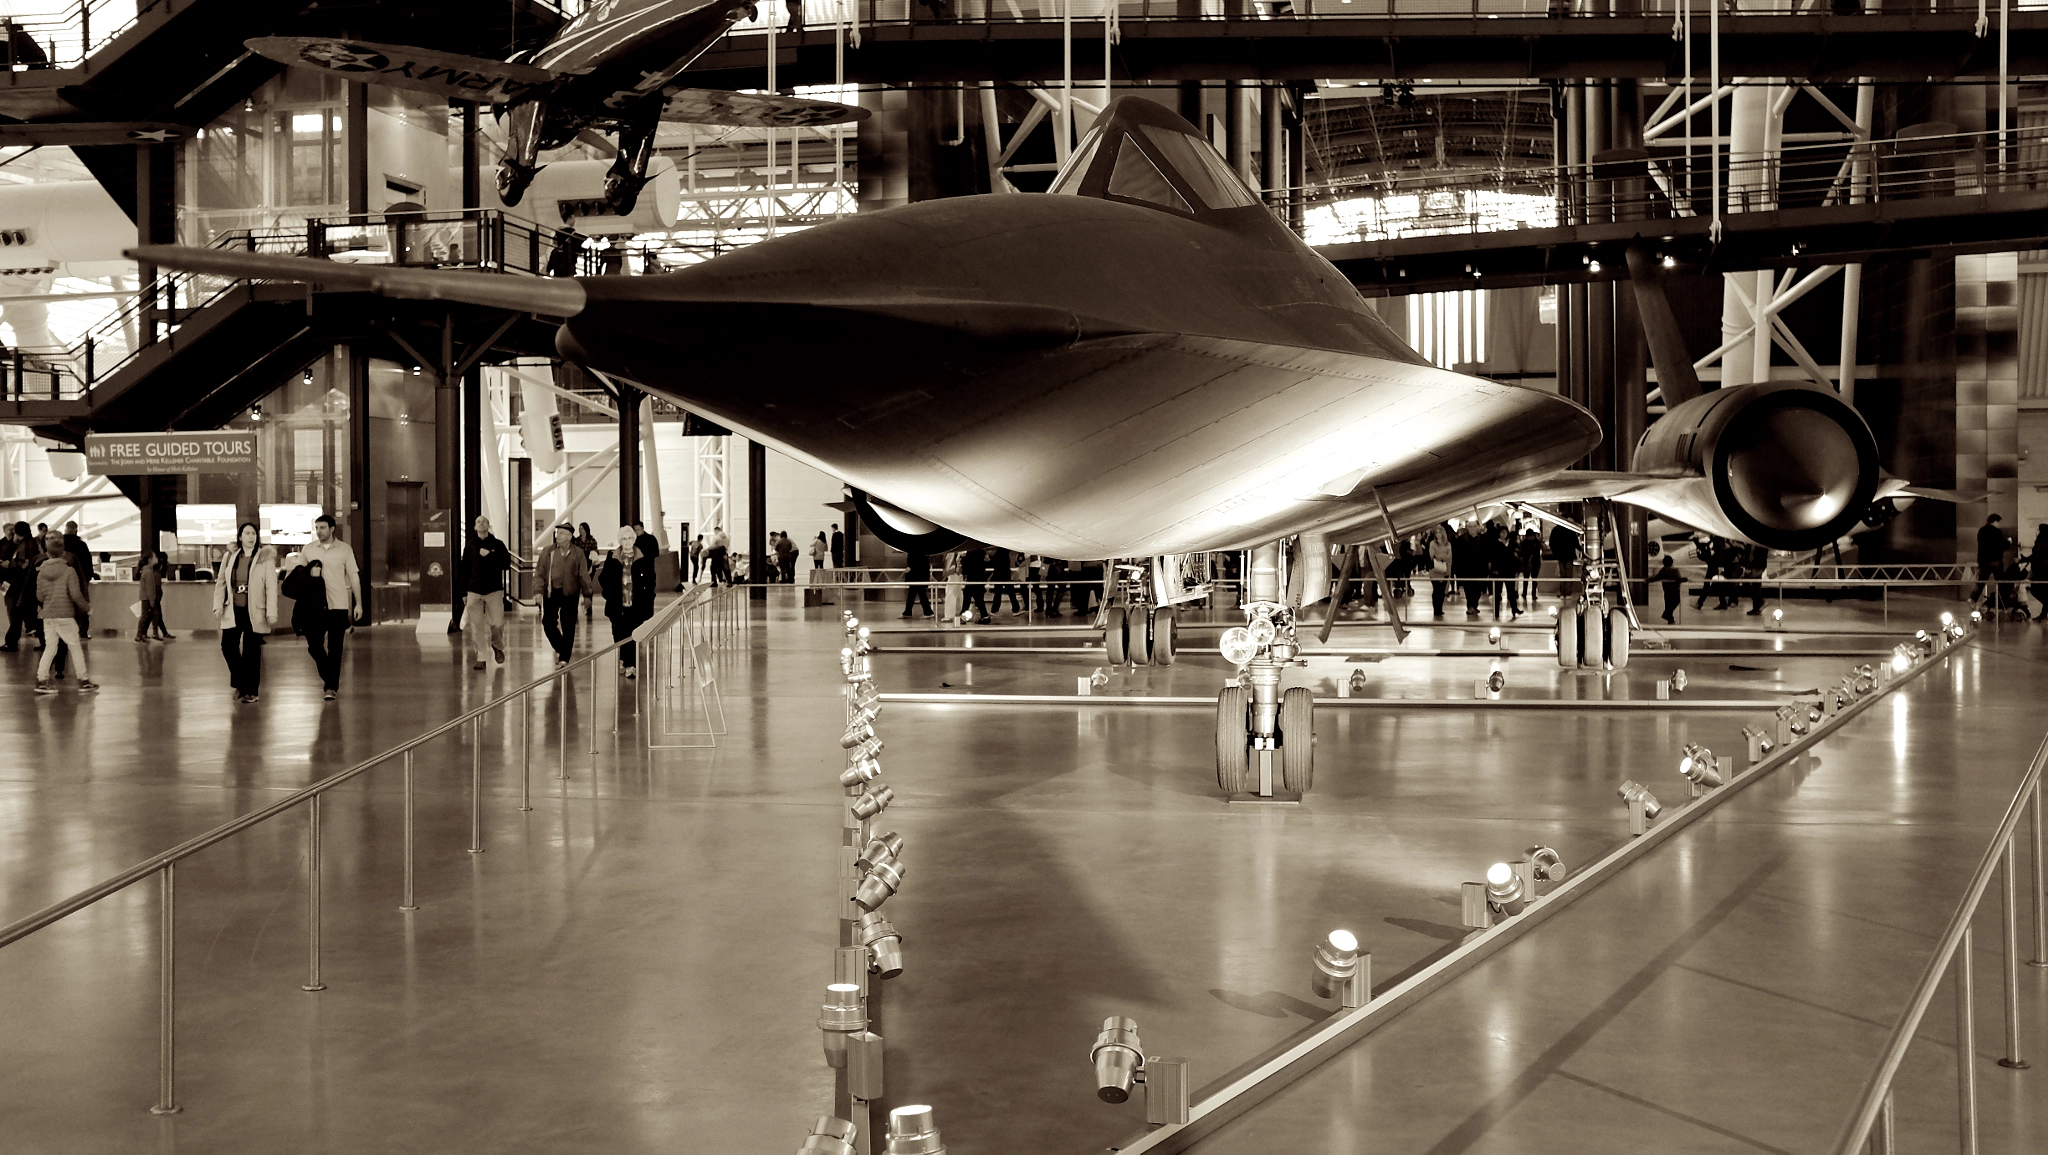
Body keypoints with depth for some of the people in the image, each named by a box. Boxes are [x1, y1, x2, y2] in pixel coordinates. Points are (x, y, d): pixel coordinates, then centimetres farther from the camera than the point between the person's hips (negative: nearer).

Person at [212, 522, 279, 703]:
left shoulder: (265, 558, -2)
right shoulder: (230, 557, 8)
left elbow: (271, 586, -6)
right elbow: (221, 583, 11)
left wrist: (271, 612, -11)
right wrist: (218, 606, 1)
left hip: (254, 612, -3)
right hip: (233, 611, 3)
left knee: (252, 651, 2)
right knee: (228, 647, -3)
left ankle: (250, 690, 14)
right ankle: (240, 684, 17)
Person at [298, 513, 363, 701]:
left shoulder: (344, 549, 1)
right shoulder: (308, 550, 5)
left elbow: (354, 576, 4)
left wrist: (358, 603, 0)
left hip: (338, 606, -2)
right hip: (315, 606, 2)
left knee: (335, 649, -1)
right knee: (314, 645, 0)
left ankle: (331, 686, 6)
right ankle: (329, 678, 22)